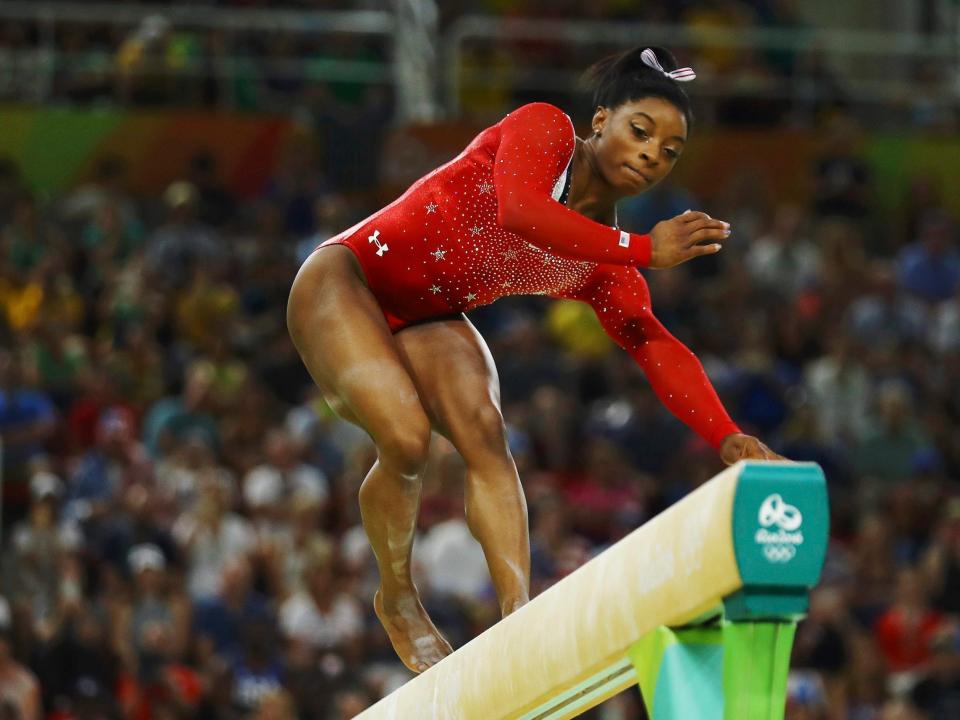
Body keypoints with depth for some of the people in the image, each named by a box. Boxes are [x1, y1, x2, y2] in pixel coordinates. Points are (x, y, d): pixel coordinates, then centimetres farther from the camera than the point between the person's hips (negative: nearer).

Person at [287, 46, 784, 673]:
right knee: (407, 438, -26)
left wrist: (727, 438, -35)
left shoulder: (606, 268, -4)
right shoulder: (542, 129, -16)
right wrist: (643, 250, -41)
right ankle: (397, 599, -1)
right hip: (345, 281, -5)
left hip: (428, 323, 5)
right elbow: (519, 209, -38)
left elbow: (655, 345, -18)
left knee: (484, 432, -23)